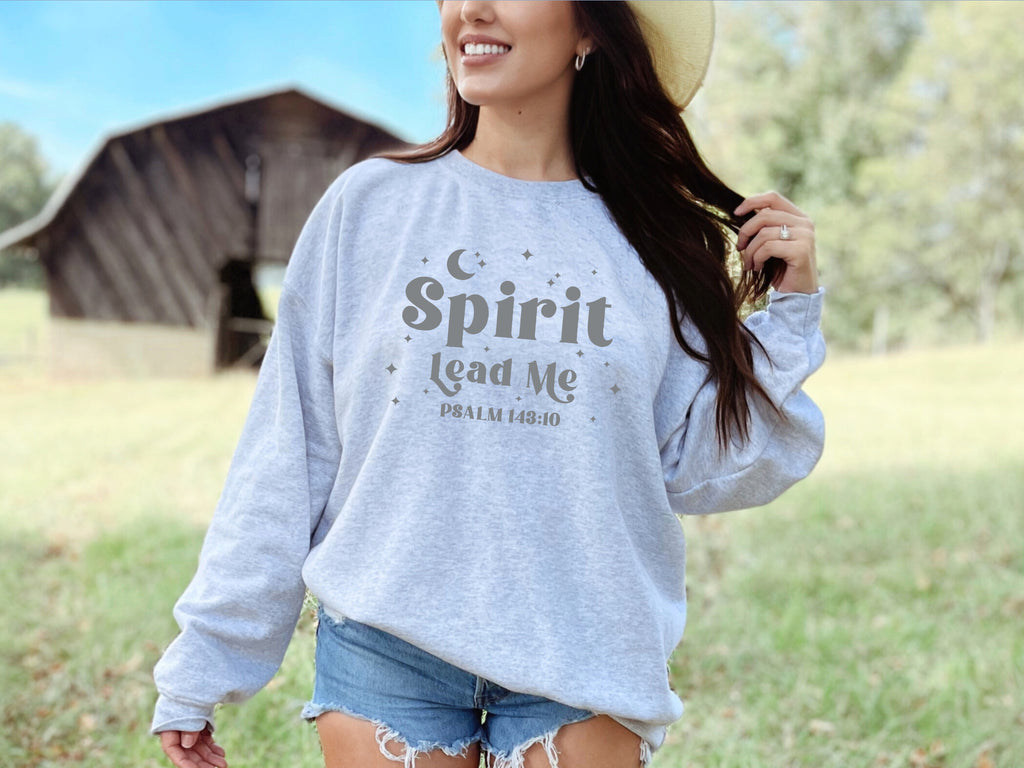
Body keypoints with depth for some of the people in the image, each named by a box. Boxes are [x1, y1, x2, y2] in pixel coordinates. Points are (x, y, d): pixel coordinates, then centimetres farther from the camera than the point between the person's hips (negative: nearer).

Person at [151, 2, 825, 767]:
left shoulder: (653, 243, 0)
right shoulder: (368, 203, -1)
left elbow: (695, 471, 3)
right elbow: (286, 457, 1)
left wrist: (788, 315, -4)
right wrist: (203, 661, 4)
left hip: (582, 658, 0)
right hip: (383, 647, 0)